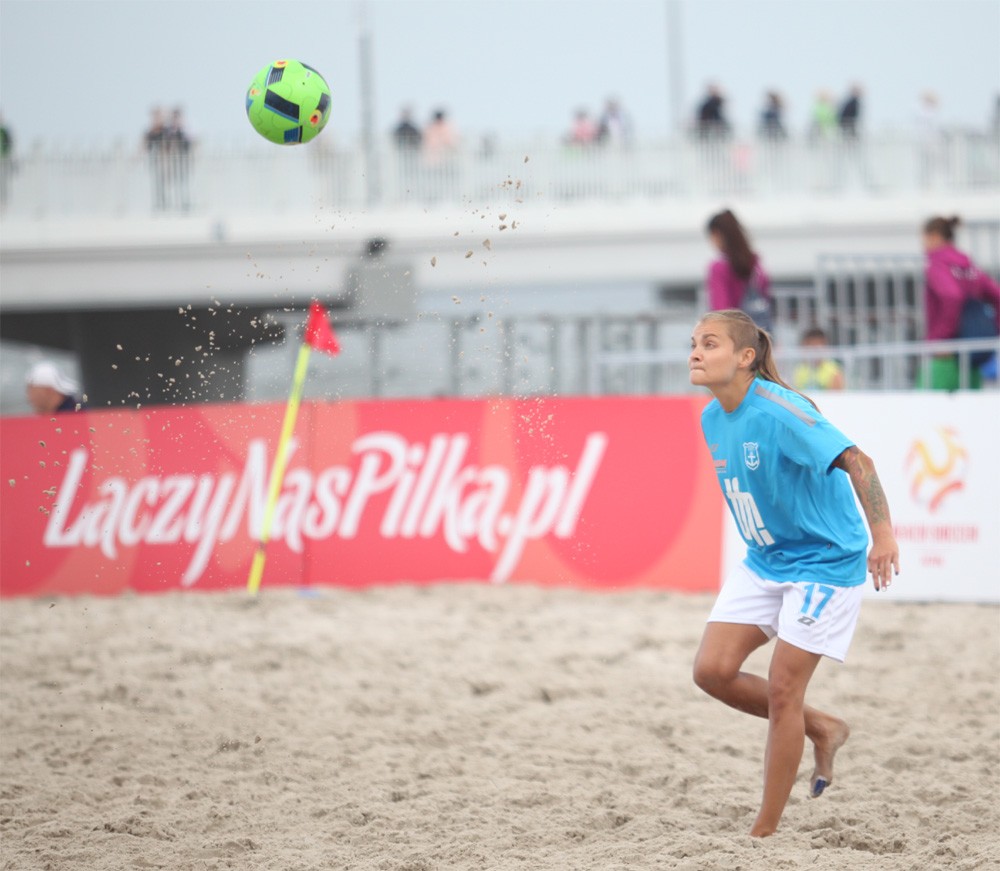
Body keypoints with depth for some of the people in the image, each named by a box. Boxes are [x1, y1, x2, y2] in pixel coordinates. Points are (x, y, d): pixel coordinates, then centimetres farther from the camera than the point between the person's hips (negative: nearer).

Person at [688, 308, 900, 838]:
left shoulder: (776, 411, -24)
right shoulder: (712, 419, 2)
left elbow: (856, 462, -30)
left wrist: (882, 534, -39)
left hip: (824, 561, -8)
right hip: (762, 563, 8)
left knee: (782, 690, -7)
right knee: (713, 671, -5)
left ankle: (764, 833, 4)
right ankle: (822, 729, 19)